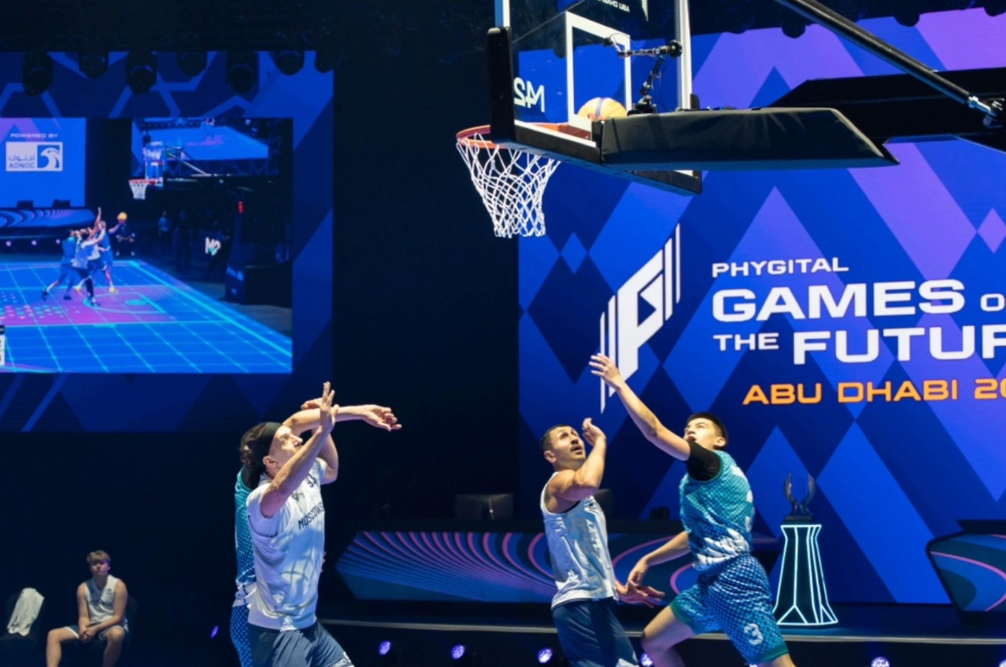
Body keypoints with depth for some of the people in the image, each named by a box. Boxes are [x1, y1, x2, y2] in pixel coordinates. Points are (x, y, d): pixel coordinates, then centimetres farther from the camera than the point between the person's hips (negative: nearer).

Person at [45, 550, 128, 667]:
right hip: (91, 627, 5)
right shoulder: (83, 587, 2)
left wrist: (96, 629, -23)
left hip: (112, 626, -5)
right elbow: (83, 617, 1)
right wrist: (83, 629, -23)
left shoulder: (118, 586, -9)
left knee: (116, 634, -43)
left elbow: (118, 617, -12)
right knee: (54, 635, -11)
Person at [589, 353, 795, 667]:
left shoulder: (716, 463, -6)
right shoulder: (702, 479, 20)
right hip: (710, 582, 10)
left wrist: (618, 383, -7)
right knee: (653, 641, 16)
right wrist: (648, 560, 35)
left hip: (735, 580, -10)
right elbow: (695, 535, 32)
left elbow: (654, 430, -12)